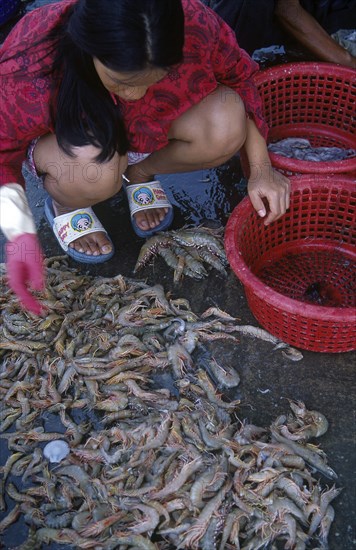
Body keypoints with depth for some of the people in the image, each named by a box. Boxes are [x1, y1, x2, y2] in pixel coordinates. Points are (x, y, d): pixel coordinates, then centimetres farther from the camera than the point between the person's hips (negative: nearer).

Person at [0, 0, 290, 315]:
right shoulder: (28, 68, -36)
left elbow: (238, 76, -11)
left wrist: (261, 168, -15)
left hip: (150, 129, 3)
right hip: (63, 134, -2)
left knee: (226, 126, -27)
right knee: (94, 168, -39)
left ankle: (139, 172, 3)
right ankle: (64, 204, 0)